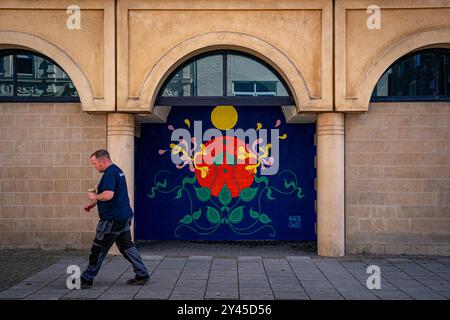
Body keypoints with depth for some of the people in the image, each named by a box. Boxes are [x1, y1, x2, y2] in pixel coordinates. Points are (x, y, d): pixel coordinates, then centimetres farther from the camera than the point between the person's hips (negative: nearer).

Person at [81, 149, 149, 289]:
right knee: (126, 246, 14)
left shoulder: (109, 174, -17)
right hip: (124, 217, 10)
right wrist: (92, 203, 22)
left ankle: (86, 280, 9)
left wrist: (95, 197, -12)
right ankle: (142, 275, 15)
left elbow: (108, 195, -30)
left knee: (98, 249, 0)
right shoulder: (117, 170, 16)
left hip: (112, 219, -10)